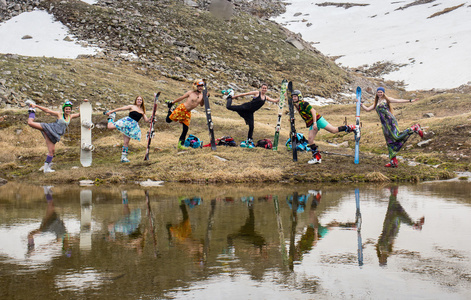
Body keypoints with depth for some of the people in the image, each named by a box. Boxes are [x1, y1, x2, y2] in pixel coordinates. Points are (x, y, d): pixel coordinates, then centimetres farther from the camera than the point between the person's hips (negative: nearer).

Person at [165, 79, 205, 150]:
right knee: (168, 120, -4)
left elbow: (201, 104, 13)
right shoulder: (190, 93, -9)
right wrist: (172, 102, 3)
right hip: (181, 109, -4)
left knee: (186, 129, 2)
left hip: (188, 112, 4)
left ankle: (180, 144, 15)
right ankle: (170, 110, 29)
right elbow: (181, 98, -2)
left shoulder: (201, 95, 4)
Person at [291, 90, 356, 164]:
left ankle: (351, 128, 5)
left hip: (317, 120, -8)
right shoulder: (297, 106, 11)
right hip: (311, 124, 8)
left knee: (334, 130, -10)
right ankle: (317, 158, 1)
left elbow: (313, 111, -20)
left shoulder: (304, 103, -14)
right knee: (310, 139, -4)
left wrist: (315, 123, -25)